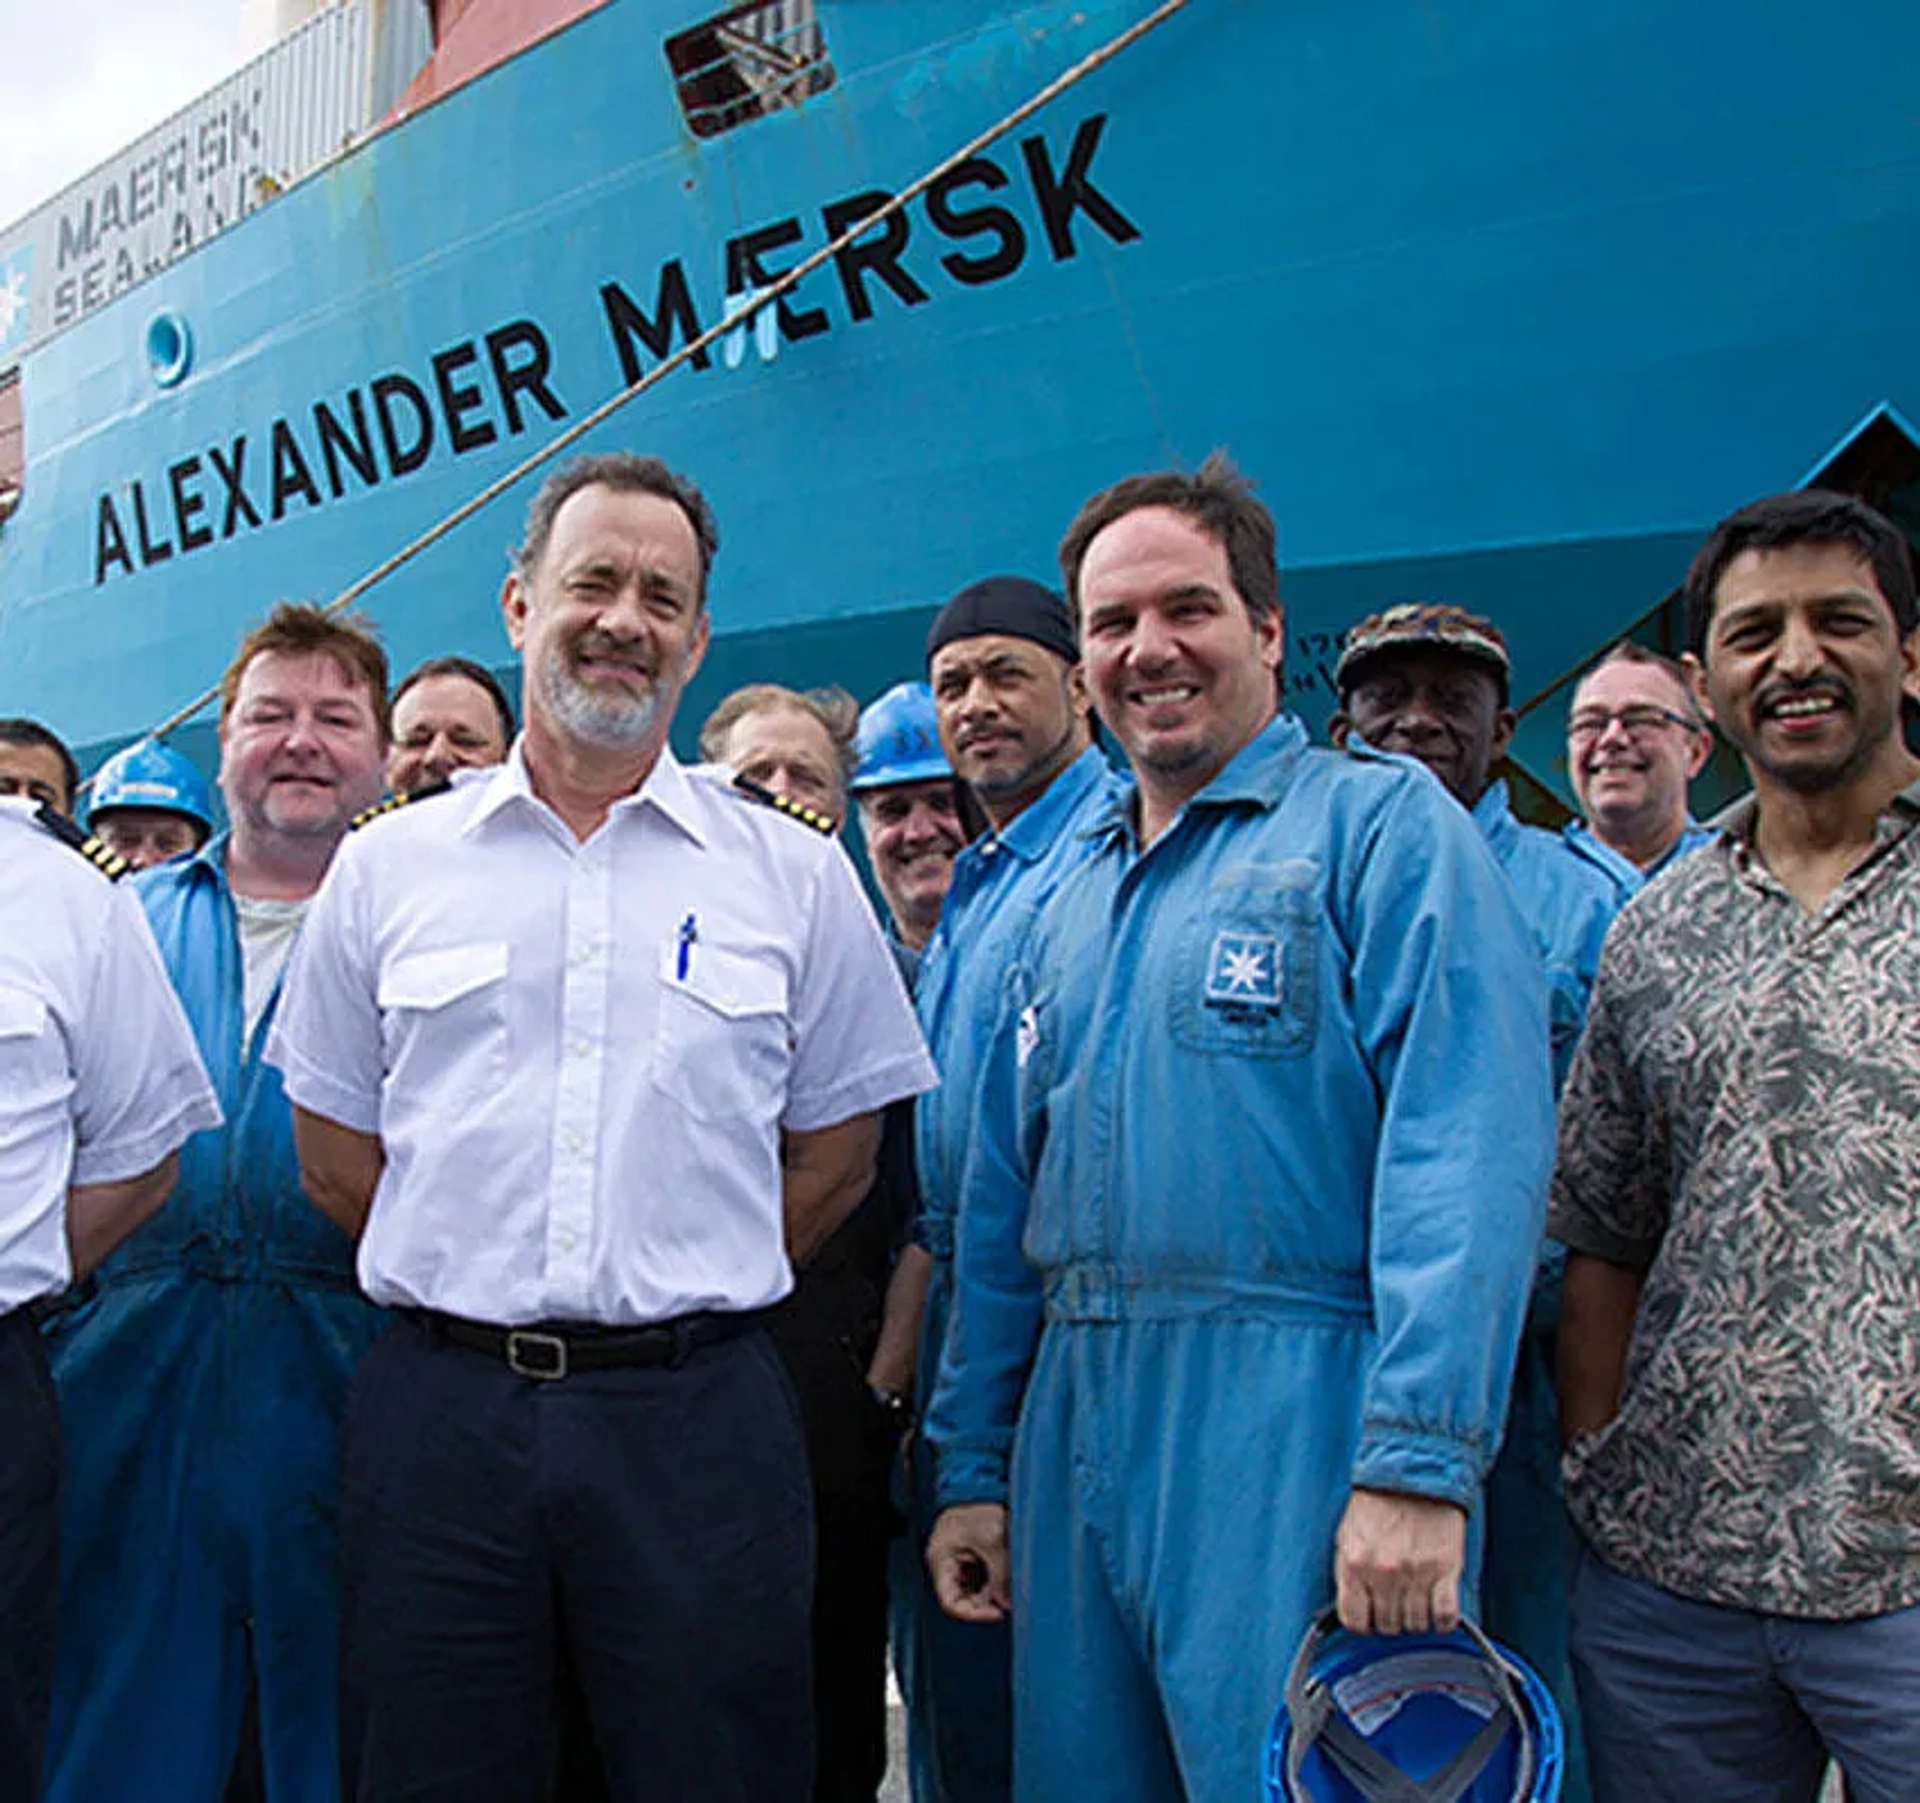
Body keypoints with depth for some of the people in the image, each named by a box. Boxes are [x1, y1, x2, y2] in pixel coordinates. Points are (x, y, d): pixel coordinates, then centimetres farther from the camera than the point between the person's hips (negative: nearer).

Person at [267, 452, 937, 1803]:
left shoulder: (798, 874, 4)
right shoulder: (386, 869, 7)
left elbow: (836, 1152, 8)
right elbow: (338, 1156, 10)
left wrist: (690, 1296, 4)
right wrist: (485, 1293, 5)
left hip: (699, 1419, 0)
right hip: (438, 1415, 1)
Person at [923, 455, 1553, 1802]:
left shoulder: (1382, 822, -3)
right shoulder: (1074, 901, 17)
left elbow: (1469, 1148, -14)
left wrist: (1419, 1461, -22)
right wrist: (972, 1463, 13)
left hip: (1291, 1426, -6)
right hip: (1078, 1424, 6)